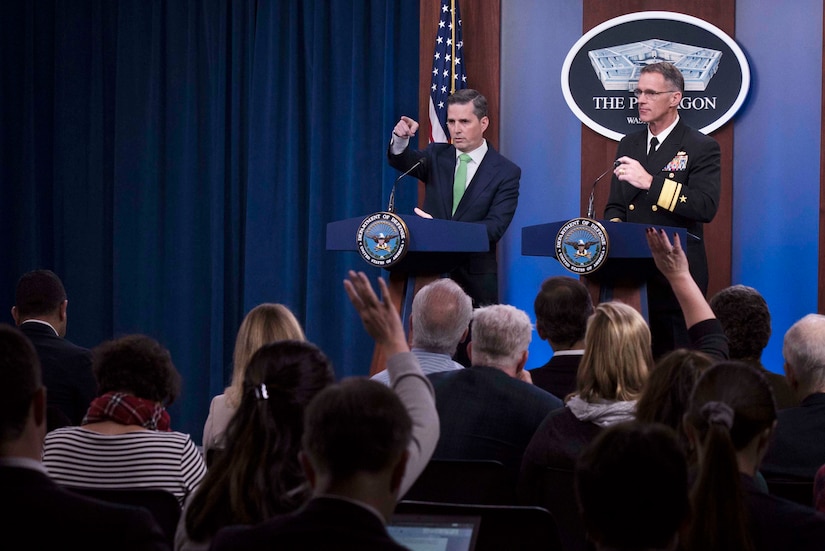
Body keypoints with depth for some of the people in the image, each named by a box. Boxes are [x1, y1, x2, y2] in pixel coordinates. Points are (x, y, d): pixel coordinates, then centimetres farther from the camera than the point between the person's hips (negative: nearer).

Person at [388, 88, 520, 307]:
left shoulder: (506, 172, -2)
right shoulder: (437, 156, 9)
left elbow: (495, 228, -12)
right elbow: (403, 161, -11)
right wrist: (400, 140, -34)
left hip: (475, 280, -2)